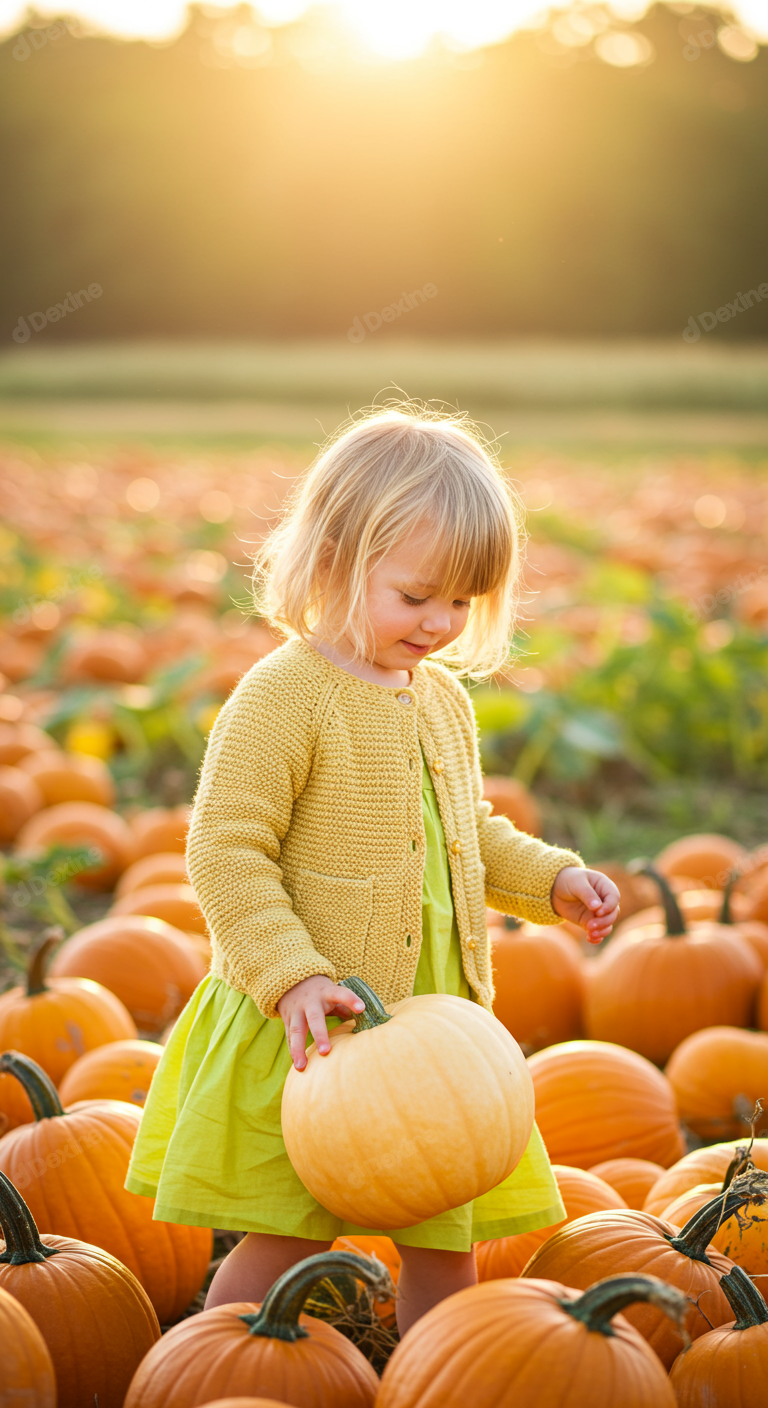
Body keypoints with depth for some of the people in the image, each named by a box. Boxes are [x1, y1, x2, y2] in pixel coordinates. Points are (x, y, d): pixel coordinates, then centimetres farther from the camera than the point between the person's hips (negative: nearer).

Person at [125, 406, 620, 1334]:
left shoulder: (446, 702, 11)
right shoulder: (281, 697, -14)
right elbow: (226, 853, -17)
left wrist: (553, 881, 9)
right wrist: (292, 978, -25)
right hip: (301, 1032, -7)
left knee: (447, 1245, 11)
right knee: (282, 1245, -1)